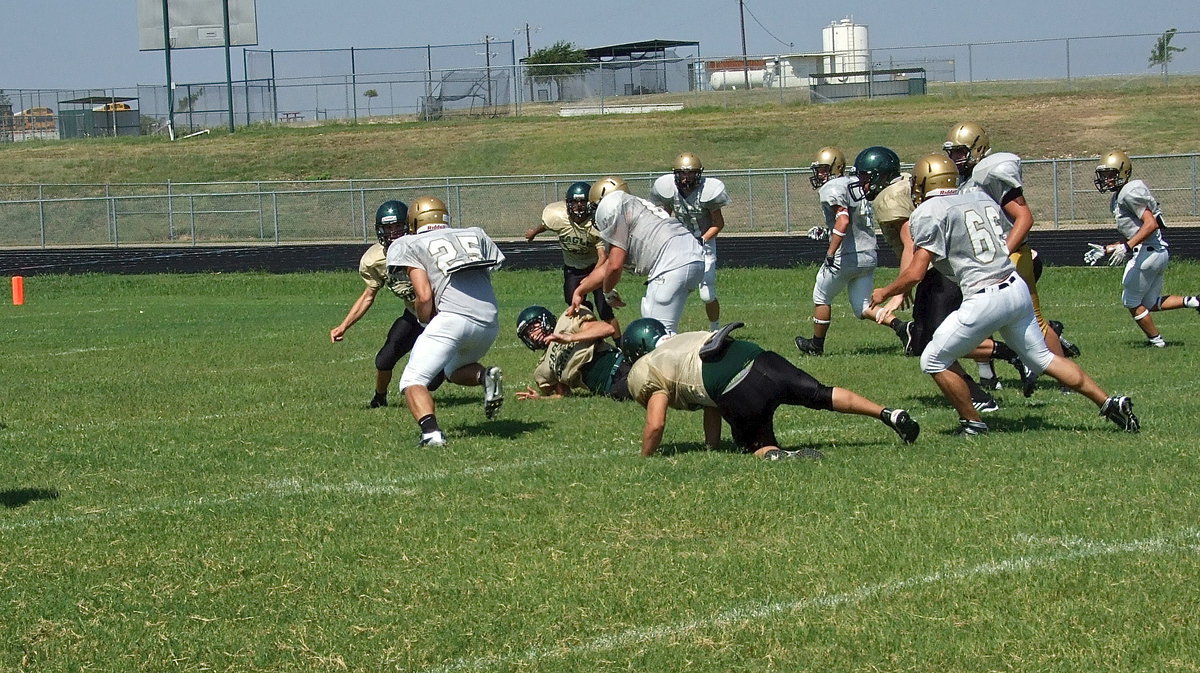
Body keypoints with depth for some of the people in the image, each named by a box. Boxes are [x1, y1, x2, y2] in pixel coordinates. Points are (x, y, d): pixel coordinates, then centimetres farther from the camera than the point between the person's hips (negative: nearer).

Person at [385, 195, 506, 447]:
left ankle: (431, 432, -25)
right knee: (455, 370, 30)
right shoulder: (475, 235, 26)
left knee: (413, 381, 1)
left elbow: (424, 296, 1)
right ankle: (485, 376, -2)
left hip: (454, 316, -5)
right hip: (490, 321, 5)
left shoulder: (412, 245, 12)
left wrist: (426, 322, 20)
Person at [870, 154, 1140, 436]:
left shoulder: (928, 213, -4)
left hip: (984, 300, -7)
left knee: (934, 362, 8)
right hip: (1017, 288, 7)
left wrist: (884, 293, 9)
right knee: (1044, 358, 19)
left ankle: (972, 423, 12)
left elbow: (915, 273, -9)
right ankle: (1109, 403, 15)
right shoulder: (982, 199, 16)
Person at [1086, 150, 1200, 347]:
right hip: (1159, 251, 10)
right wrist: (1105, 250, 18)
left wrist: (1127, 247, -27)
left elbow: (1151, 224, -22)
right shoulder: (1118, 199, 18)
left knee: (1132, 302, 5)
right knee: (1151, 303, 17)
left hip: (1148, 250, -10)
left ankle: (1156, 340, 15)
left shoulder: (1130, 192, -13)